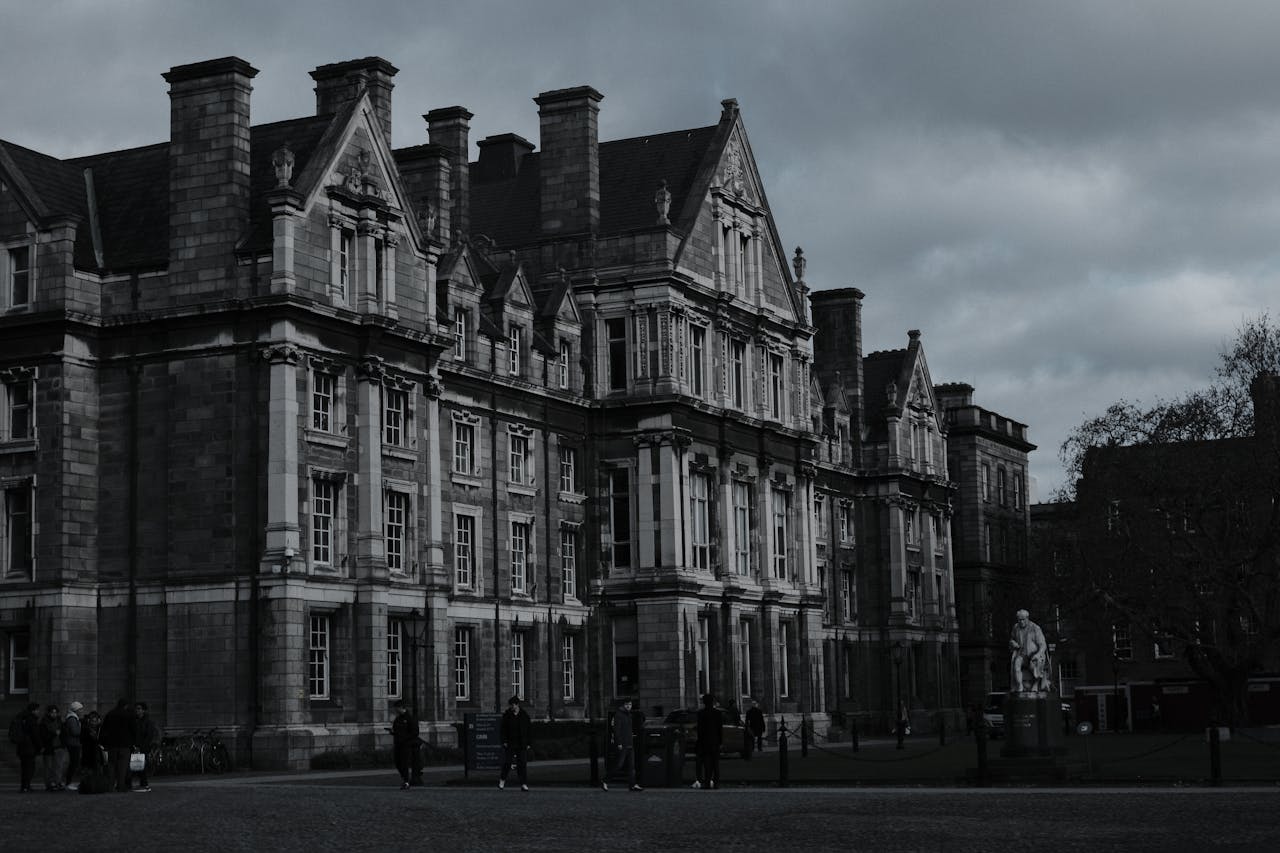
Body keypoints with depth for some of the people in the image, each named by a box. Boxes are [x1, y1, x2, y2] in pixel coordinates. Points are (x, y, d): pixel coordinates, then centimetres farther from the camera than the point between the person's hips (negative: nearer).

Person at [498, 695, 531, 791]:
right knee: (507, 762, -1)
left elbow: (529, 730, 7)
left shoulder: (524, 716, 3)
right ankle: (502, 779, 23)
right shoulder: (507, 715, 1)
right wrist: (504, 741, -6)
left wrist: (529, 743, 1)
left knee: (522, 764, -2)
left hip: (522, 745, 0)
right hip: (509, 744, 0)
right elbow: (502, 729, 3)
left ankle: (524, 784, 1)